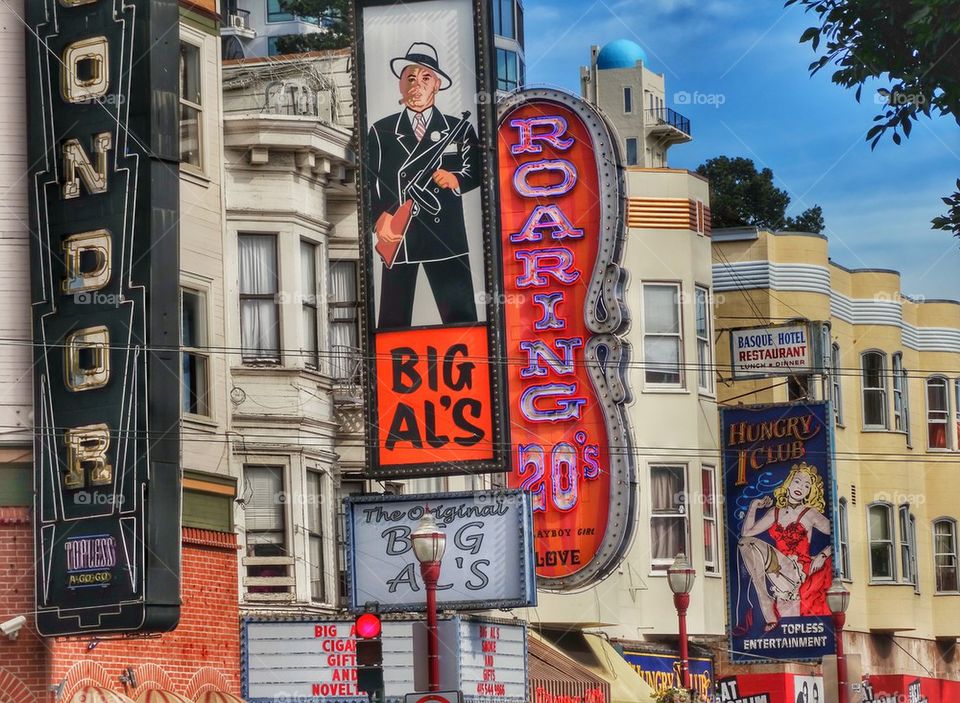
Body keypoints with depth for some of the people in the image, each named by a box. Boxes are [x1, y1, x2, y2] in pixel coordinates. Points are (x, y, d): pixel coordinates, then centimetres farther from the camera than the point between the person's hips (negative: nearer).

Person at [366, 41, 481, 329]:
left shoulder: (459, 129, 11)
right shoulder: (381, 131, 9)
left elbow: (476, 172, 10)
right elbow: (368, 182, 6)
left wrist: (456, 180, -12)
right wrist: (379, 217, -8)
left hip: (445, 236, 0)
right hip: (396, 233, 0)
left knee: (462, 318, -5)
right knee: (393, 321, 1)